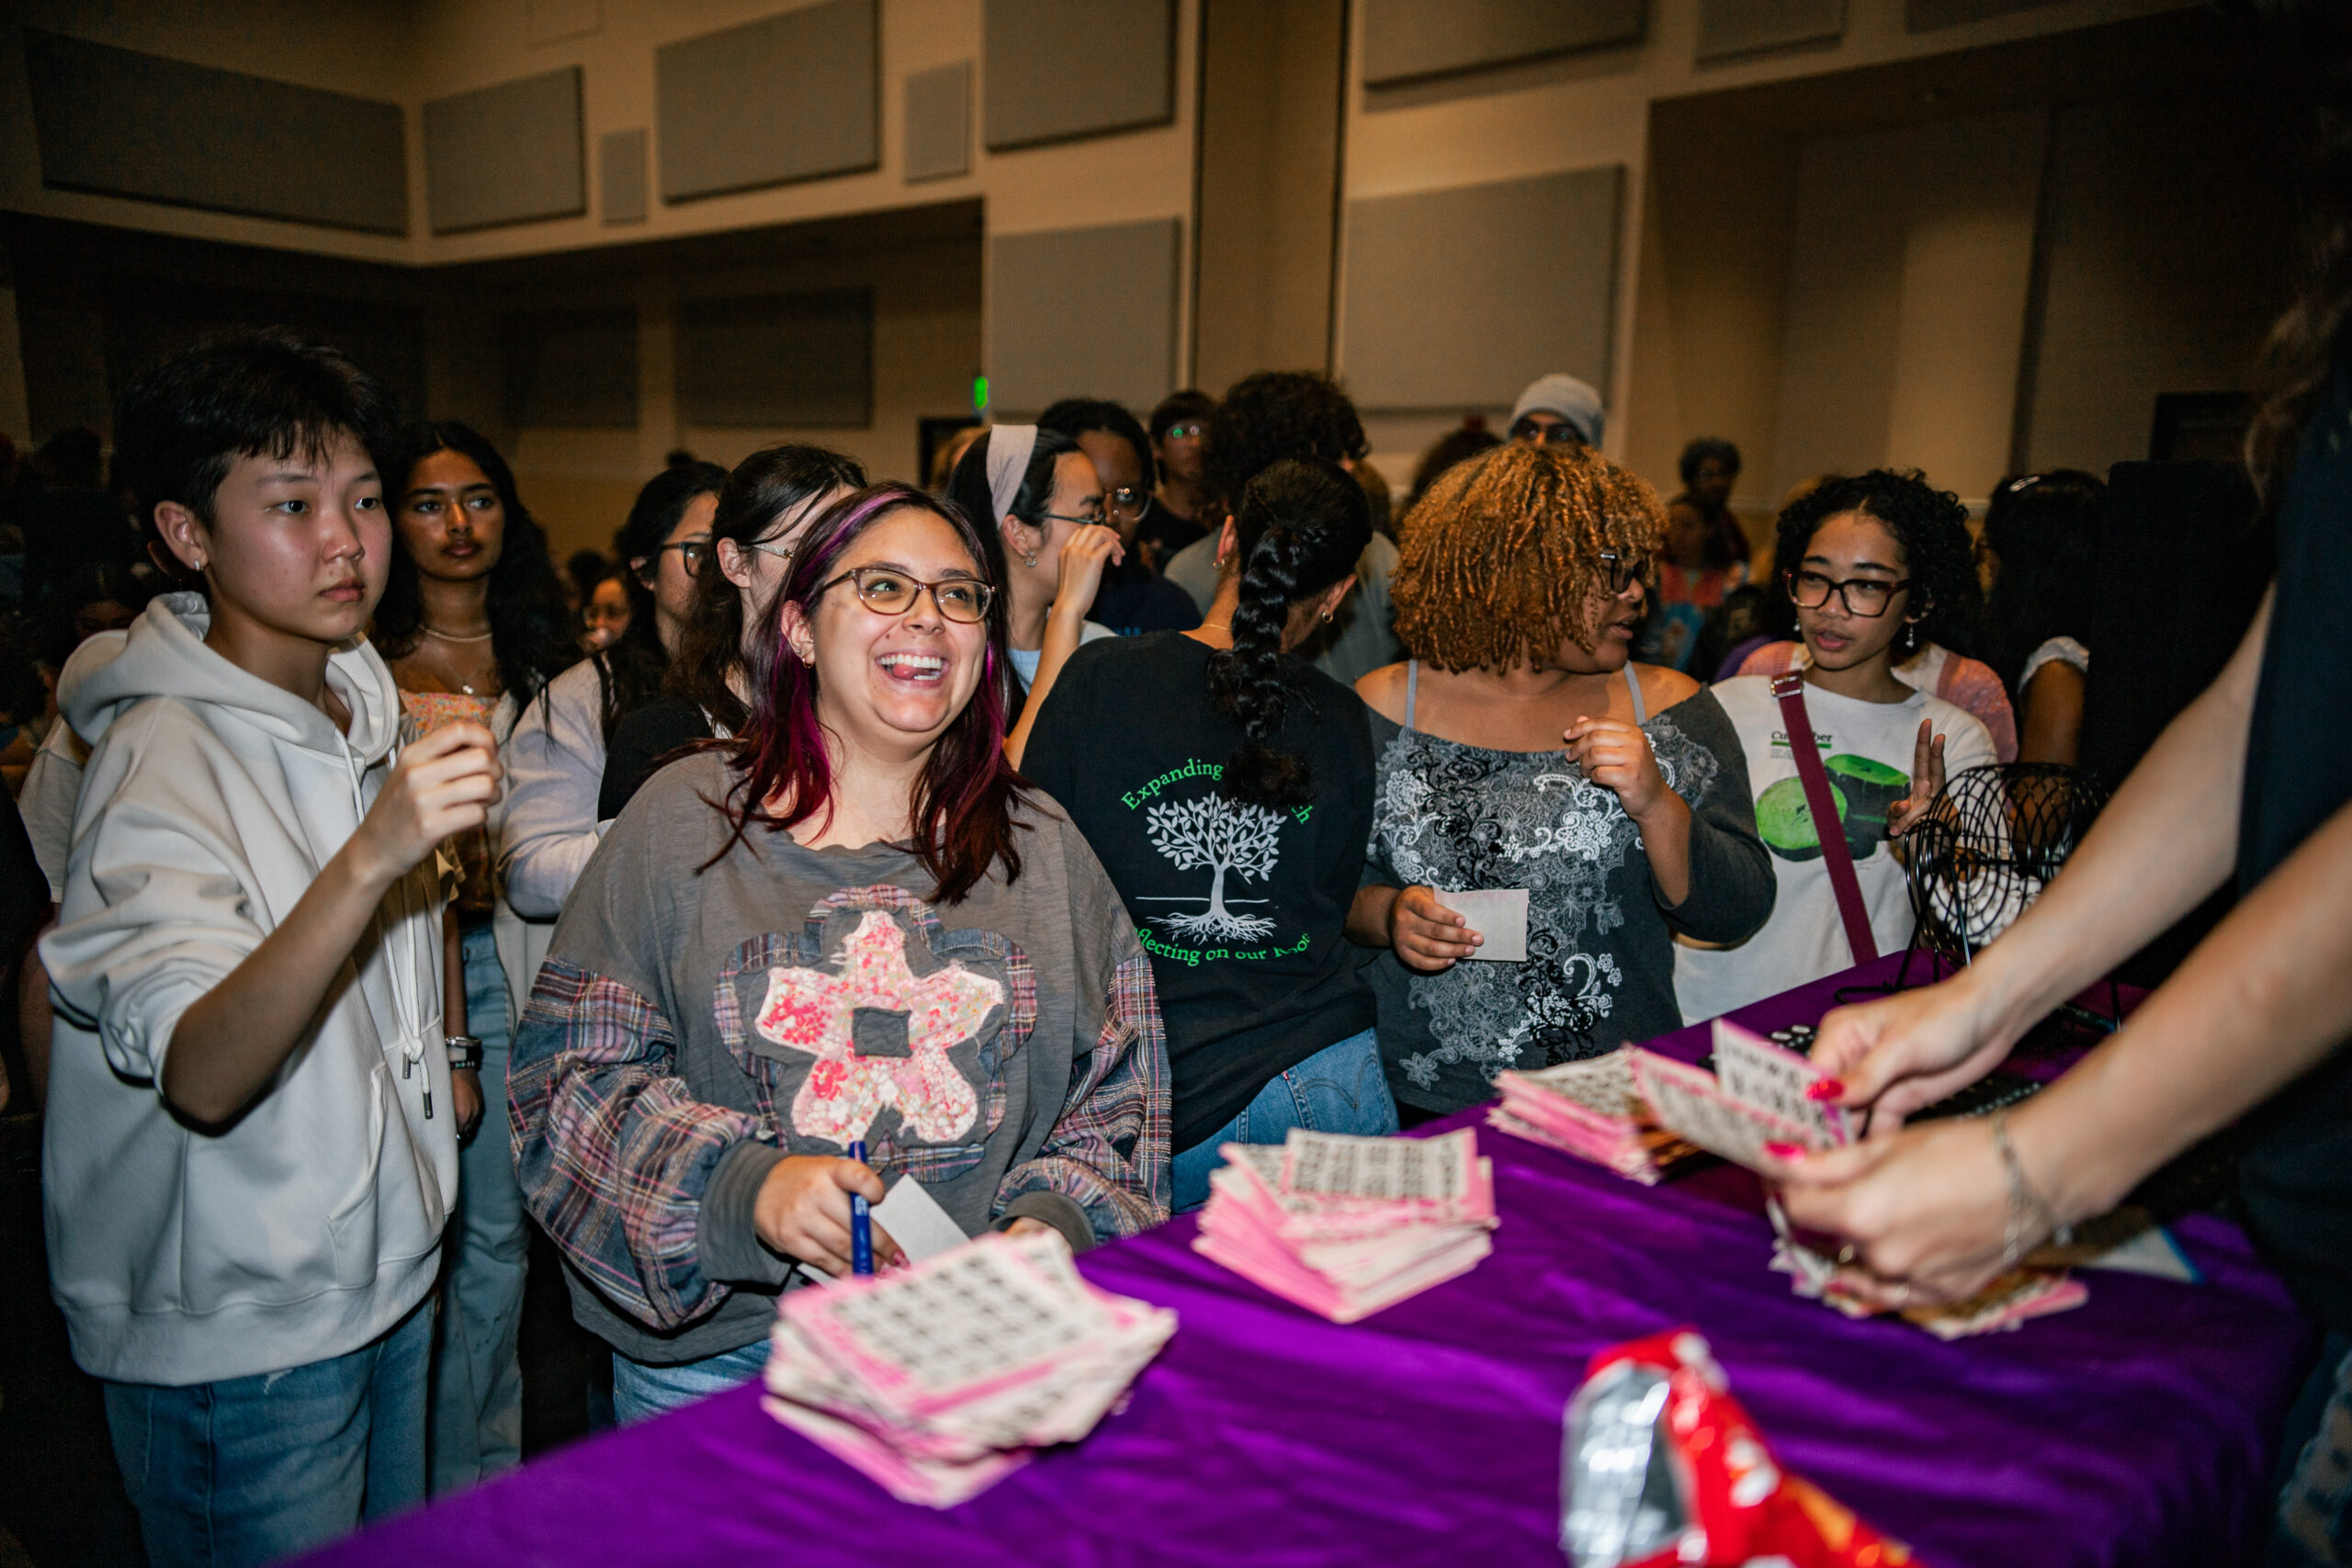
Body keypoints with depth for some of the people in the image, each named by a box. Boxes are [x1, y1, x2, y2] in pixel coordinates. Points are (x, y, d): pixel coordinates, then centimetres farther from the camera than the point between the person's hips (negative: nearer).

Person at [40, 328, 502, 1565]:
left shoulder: (366, 703, 4)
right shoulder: (160, 758, -21)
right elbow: (201, 1078, -34)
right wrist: (368, 860, -45)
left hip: (386, 1273, 7)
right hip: (236, 1336, -7)